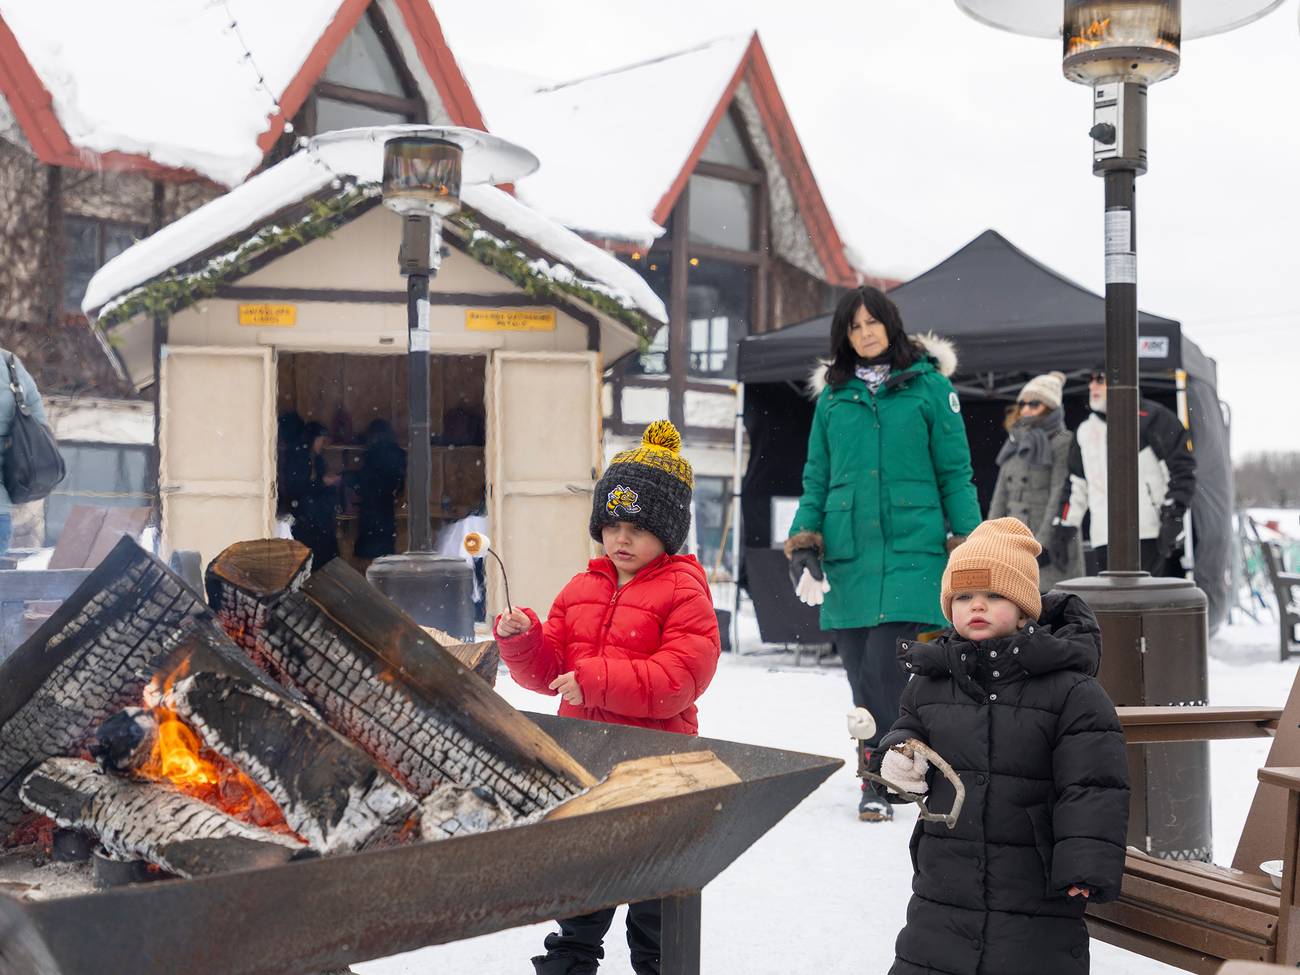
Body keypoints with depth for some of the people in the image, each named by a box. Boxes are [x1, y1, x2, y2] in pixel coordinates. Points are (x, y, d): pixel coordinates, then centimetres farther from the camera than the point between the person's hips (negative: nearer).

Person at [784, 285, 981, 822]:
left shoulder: (929, 385, 4)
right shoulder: (832, 395, 13)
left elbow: (955, 472, 5)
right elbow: (817, 477, 16)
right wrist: (803, 542, 4)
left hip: (912, 547, -3)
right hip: (848, 552, 3)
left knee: (885, 664, -14)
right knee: (861, 673, 5)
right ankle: (880, 778, 18)